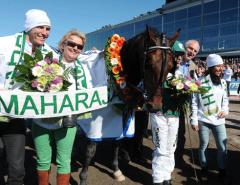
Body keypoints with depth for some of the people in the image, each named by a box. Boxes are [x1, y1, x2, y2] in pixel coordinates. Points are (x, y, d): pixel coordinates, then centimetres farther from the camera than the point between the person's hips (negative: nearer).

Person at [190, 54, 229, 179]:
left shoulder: (222, 82, 6)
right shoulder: (200, 82, -10)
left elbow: (225, 99, 18)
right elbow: (194, 102, -8)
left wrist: (225, 110, -1)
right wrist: (194, 120, -9)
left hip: (218, 120, 4)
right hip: (203, 120, -4)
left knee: (222, 147, 7)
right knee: (203, 145, 11)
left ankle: (222, 169, 27)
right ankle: (204, 167, 32)